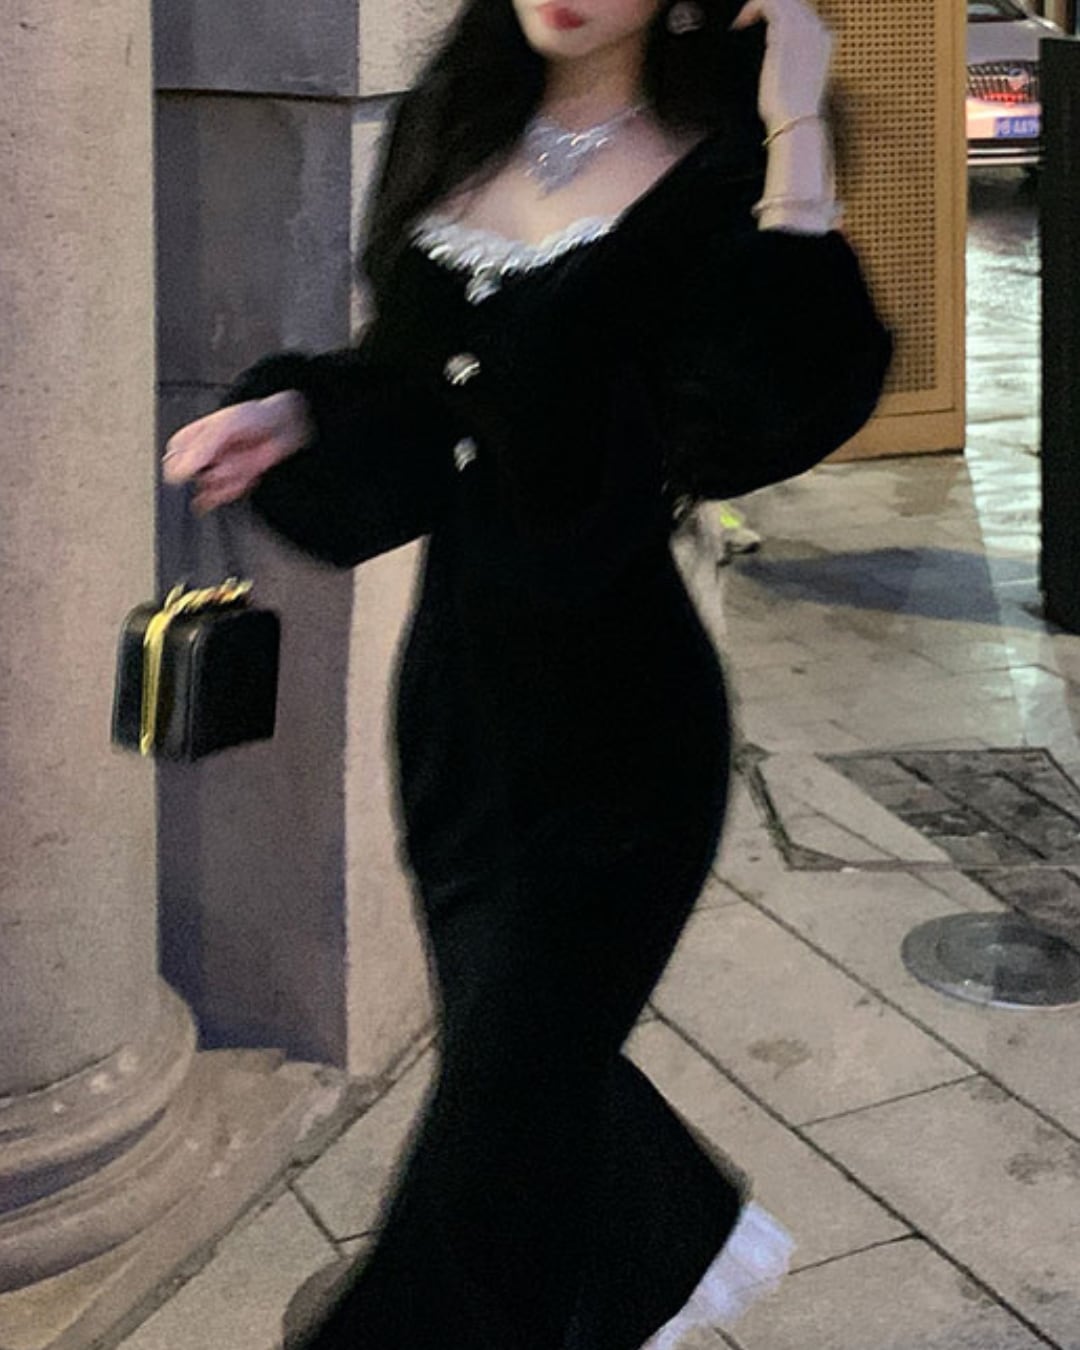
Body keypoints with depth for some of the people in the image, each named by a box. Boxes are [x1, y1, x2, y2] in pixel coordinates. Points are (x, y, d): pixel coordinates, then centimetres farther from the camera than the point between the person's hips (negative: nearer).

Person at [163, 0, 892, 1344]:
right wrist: (294, 413, 0)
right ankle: (696, 1241, 49)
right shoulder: (452, 132, 6)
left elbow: (783, 420, -29)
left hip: (610, 716, -7)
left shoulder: (717, 173, -13)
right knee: (530, 1046, 23)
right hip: (455, 686, 7)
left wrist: (795, 145, -31)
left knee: (498, 1129, 3)